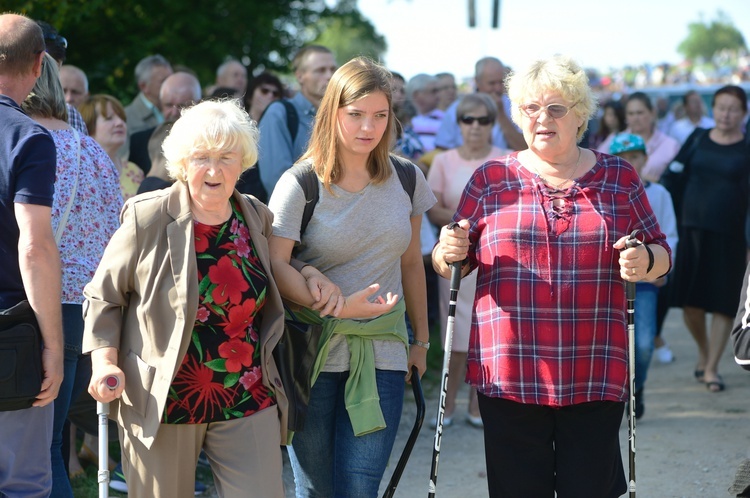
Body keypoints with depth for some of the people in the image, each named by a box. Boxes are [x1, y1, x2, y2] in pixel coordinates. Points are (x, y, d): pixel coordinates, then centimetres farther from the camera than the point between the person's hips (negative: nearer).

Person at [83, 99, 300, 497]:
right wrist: (105, 363, -12)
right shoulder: (148, 218, -7)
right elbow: (104, 295, -1)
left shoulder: (257, 218, 6)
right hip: (163, 403, -3)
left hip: (249, 404, 3)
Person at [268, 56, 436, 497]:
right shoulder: (301, 184, -5)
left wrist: (421, 340, 18)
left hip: (382, 354, 2)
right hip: (313, 354, -2)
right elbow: (275, 265, -13)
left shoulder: (406, 179, 6)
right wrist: (338, 307, -23)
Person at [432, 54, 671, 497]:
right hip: (509, 375, 0)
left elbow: (661, 254, 11)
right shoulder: (491, 179, 7)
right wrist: (449, 254, -11)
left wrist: (645, 262, -11)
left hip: (595, 376, 0)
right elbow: (452, 264, 11)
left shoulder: (619, 177, 8)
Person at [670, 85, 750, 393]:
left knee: (723, 303, -1)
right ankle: (703, 351, 29)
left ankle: (711, 368, 9)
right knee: (690, 303, 3)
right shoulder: (698, 139, 7)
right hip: (693, 229, 2)